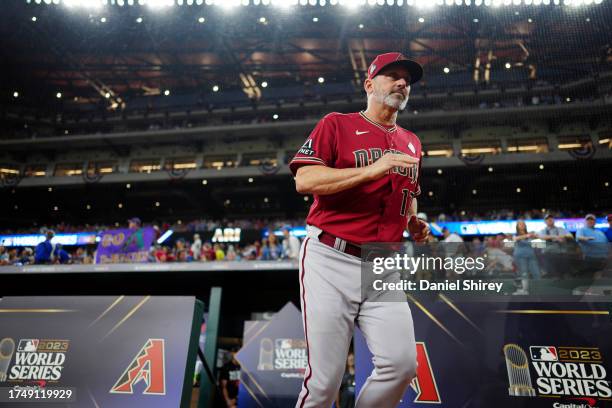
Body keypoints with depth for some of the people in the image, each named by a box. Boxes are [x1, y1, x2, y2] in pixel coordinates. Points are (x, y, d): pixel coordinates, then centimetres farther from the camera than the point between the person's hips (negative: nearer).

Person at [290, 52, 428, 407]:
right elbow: (305, 180, -11)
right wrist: (371, 169, -18)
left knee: (402, 364, -6)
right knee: (324, 379, -5)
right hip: (330, 261, -5)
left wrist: (414, 223, 11)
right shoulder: (336, 124, 3)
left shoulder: (412, 143, 21)